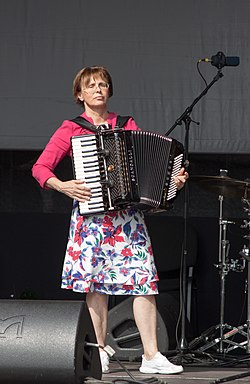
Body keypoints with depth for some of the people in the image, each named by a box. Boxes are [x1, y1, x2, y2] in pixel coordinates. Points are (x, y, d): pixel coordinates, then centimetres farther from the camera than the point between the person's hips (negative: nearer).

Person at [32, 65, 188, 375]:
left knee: (144, 280, -8)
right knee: (96, 283, -3)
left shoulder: (128, 126, 14)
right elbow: (40, 167, -1)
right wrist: (63, 186, -17)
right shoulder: (71, 130, 5)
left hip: (128, 215, 2)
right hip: (91, 214, -2)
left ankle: (151, 356, -8)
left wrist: (173, 180, 0)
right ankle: (100, 353, 7)